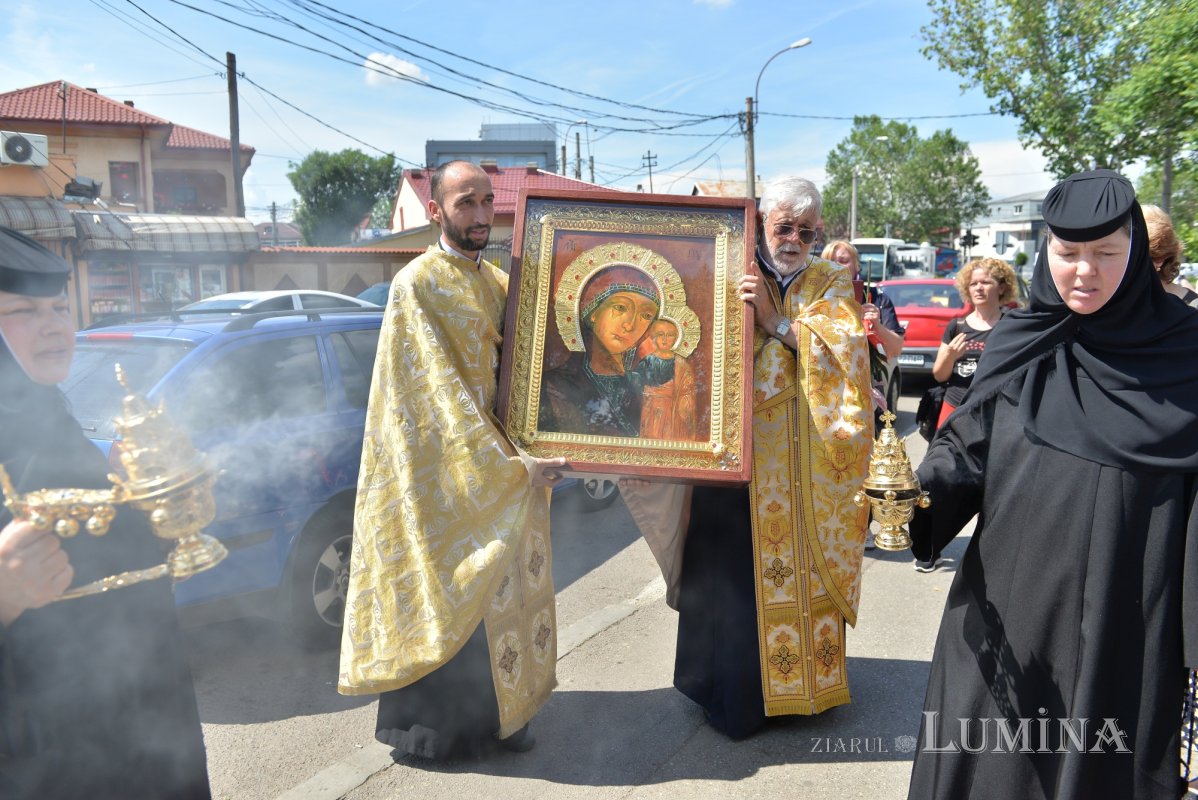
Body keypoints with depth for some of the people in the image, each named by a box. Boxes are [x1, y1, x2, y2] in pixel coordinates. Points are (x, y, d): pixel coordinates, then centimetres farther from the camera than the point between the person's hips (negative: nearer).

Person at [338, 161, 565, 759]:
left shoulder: (499, 283, 11)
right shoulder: (417, 284, -11)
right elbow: (442, 392, -18)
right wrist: (511, 464, -21)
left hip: (505, 469, 7)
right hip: (445, 476, -7)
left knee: (505, 589, 12)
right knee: (451, 595, 2)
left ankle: (500, 709, 27)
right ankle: (438, 724, 19)